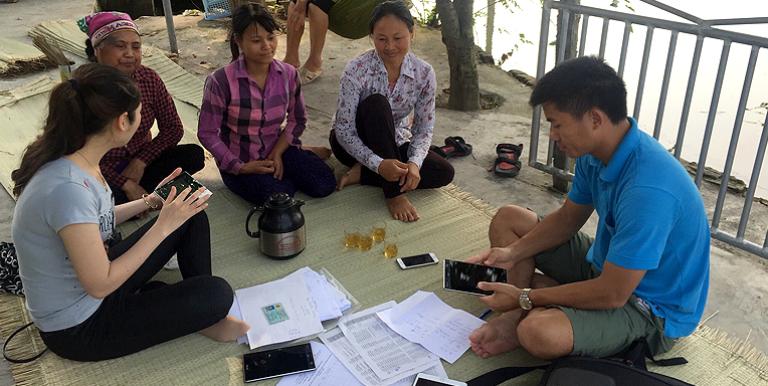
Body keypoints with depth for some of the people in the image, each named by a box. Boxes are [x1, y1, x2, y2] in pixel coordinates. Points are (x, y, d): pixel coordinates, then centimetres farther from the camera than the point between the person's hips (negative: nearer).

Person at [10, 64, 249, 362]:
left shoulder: (75, 159, -6)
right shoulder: (68, 189, -34)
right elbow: (101, 285, -26)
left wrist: (150, 200, 6)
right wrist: (164, 225, -22)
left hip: (94, 281, 9)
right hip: (77, 329, -9)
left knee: (193, 215, 7)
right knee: (217, 293, -19)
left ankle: (201, 312, 13)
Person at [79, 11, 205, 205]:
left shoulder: (149, 78, -8)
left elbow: (173, 128, -2)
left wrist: (140, 162, -15)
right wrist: (126, 184, -23)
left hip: (139, 163, 4)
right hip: (100, 173, -4)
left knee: (194, 155, -16)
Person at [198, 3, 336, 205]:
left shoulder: (288, 74, -8)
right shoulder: (221, 81, -21)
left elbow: (297, 120, 4)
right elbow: (207, 134, -13)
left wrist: (277, 153, -10)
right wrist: (240, 167, -17)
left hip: (277, 149, 3)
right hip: (238, 161, -3)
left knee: (324, 185, -15)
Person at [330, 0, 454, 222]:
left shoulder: (424, 73, -15)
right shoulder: (356, 70, -25)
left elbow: (424, 128, -10)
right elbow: (343, 129, -25)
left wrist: (414, 162, -31)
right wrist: (378, 164, -39)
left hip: (394, 143, 4)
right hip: (353, 143, -3)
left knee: (444, 173, -17)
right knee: (377, 103, -34)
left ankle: (362, 174, -13)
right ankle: (394, 193, -28)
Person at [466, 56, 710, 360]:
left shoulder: (647, 190, -36)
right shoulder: (595, 152, -8)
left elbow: (612, 294, -30)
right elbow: (568, 217, 8)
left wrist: (524, 297, -20)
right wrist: (512, 252, -7)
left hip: (652, 308, -9)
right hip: (608, 263, 9)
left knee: (540, 333, -36)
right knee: (507, 219, 7)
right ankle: (520, 315, -7)